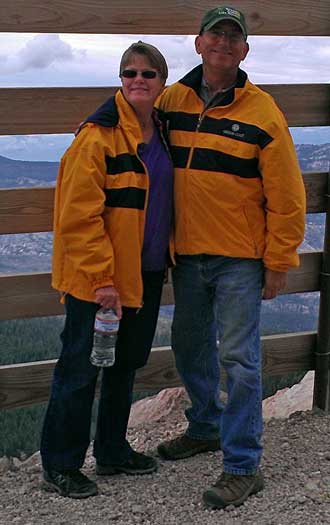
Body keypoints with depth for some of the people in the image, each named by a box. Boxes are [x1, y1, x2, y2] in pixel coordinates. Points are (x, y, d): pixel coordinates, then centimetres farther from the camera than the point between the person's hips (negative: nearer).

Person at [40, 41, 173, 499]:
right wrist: (101, 279, -21)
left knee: (126, 363, 18)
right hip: (96, 278, -8)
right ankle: (59, 466, 16)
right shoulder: (99, 135, -16)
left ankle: (113, 451, 34)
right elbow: (79, 216, -19)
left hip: (146, 274, 8)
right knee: (81, 369, 1)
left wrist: (168, 257, 15)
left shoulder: (163, 132, 9)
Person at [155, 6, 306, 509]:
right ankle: (207, 426, 38)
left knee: (239, 359, -3)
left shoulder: (262, 112, -9)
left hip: (240, 259, -5)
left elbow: (286, 196, -7)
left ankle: (243, 466, 6)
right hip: (187, 254, 5)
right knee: (190, 348, 17)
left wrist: (279, 262, -7)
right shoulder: (171, 101, 4)